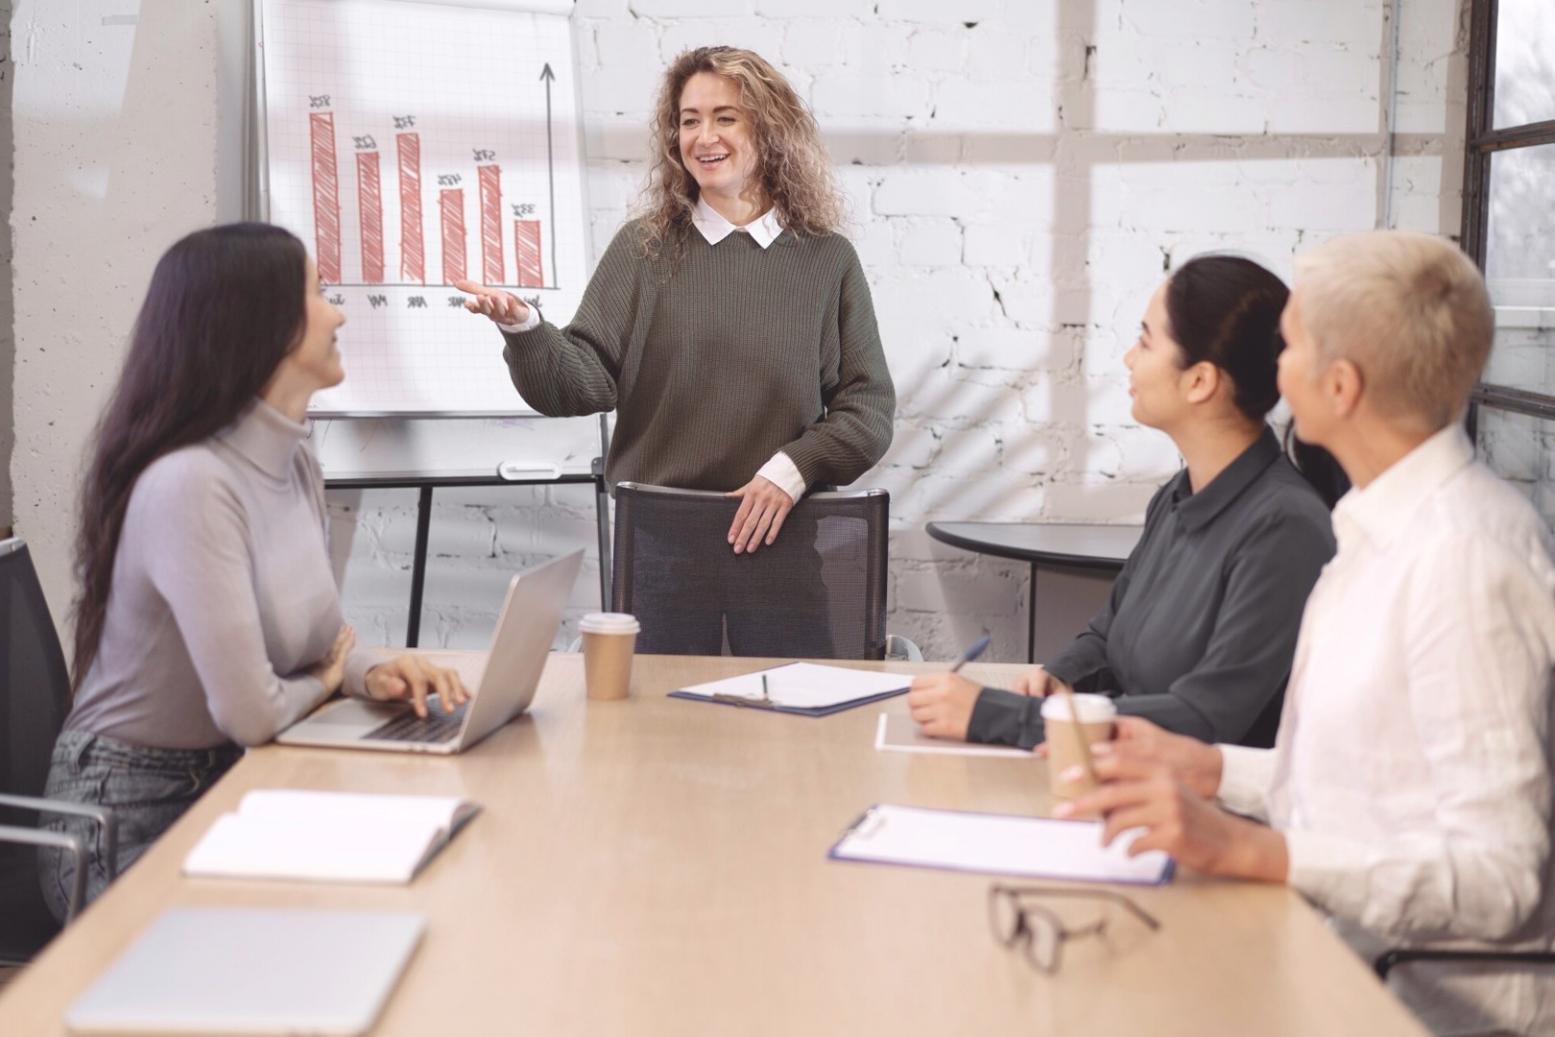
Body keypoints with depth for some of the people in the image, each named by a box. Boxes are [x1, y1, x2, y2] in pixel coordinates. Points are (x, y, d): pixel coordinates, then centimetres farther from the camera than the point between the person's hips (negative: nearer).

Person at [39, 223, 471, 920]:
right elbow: (251, 713, -28)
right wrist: (321, 685, -6)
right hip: (127, 830, -7)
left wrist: (371, 673, -8)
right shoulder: (189, 484, -26)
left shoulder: (296, 464, 2)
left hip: (225, 786, 8)